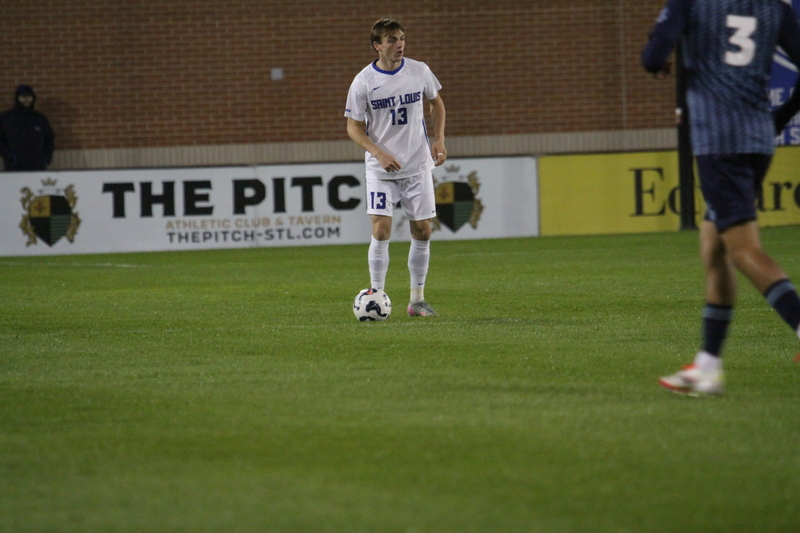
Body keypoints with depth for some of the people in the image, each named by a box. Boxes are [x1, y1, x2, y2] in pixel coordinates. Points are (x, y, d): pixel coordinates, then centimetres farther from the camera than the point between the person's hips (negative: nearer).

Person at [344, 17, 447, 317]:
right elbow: (354, 127, -4)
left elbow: (436, 102, 16)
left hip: (418, 167, 3)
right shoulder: (363, 82, -10)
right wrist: (379, 154, -18)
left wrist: (439, 140, 3)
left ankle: (417, 300, 16)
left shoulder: (418, 71, -2)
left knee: (422, 231, 4)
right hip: (380, 169, -3)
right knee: (381, 230, -14)